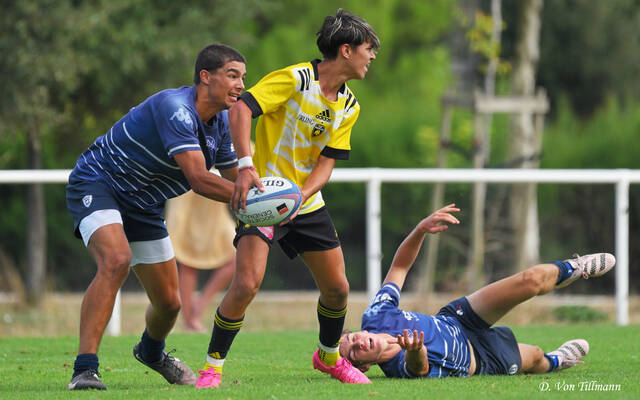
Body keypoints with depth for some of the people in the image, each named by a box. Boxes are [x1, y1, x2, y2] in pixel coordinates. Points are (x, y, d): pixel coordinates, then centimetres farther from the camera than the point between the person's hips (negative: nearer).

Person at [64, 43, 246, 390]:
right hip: (96, 186, -8)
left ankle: (151, 351, 45)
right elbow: (198, 179, -37)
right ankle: (84, 369, -34)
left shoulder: (220, 122, -1)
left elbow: (233, 179, 11)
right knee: (116, 261, -35)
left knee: (169, 302, 9)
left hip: (143, 206, 8)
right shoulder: (175, 108, -31)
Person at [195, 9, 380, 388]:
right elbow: (240, 109, -27)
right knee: (246, 285, -21)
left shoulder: (349, 107, 5)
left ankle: (329, 356, 36)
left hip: (308, 203, 7)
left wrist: (299, 197, -20)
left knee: (337, 288, 8)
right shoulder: (295, 79, -17)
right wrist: (247, 166, -39)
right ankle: (212, 367, -6)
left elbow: (326, 164, 0)